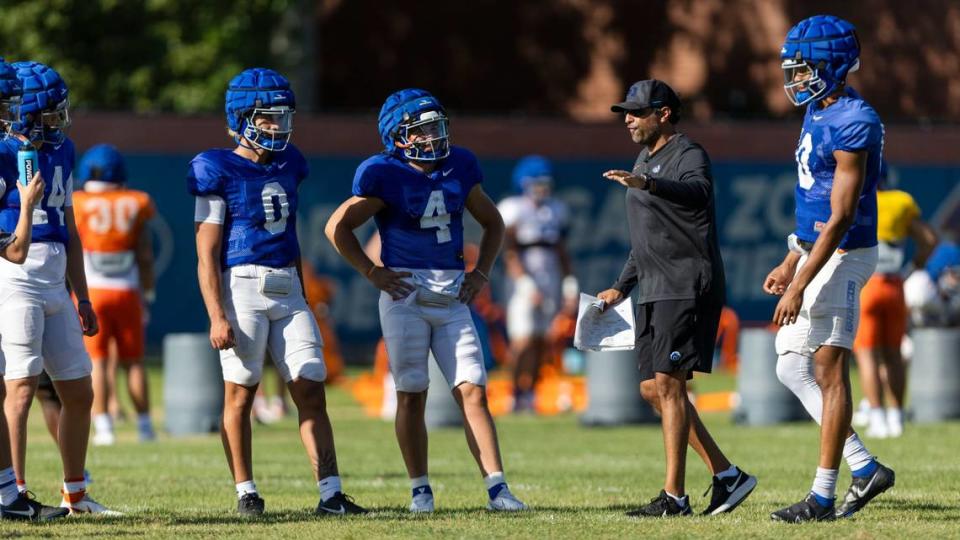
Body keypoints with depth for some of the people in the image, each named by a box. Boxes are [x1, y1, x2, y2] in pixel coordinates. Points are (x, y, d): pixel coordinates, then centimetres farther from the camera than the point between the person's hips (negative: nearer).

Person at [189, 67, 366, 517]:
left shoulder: (288, 165, 13)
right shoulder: (219, 173, -6)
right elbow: (207, 253, -9)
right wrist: (217, 316, -16)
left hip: (287, 289, 6)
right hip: (243, 286, -6)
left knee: (311, 391, 0)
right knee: (240, 392, 1)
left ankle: (330, 493, -1)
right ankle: (246, 493, 9)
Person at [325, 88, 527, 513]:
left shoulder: (459, 168, 8)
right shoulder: (385, 175, -6)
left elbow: (492, 224, 22)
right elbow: (338, 227, -1)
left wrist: (480, 274, 10)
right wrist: (372, 273, -4)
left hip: (452, 296, 3)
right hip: (405, 293, -3)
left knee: (473, 392, -4)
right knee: (411, 395, 0)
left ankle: (497, 489, -7)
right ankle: (420, 490, 10)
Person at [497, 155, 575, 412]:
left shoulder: (555, 210, 13)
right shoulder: (514, 210, -6)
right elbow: (509, 253, -11)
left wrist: (570, 282, 12)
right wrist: (525, 283, -19)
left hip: (550, 281, 6)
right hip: (525, 282, -6)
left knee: (541, 342, 6)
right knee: (523, 341, -13)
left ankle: (529, 392, 12)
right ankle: (516, 393, -8)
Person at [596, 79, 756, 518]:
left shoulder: (688, 155, -10)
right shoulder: (644, 160, 20)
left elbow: (695, 192, -35)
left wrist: (647, 184, -52)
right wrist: (622, 287, 26)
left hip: (688, 287, -10)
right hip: (654, 291, 10)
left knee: (668, 384, -14)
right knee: (653, 389, 9)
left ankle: (674, 497, -13)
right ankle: (727, 476, 14)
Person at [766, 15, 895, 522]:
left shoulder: (852, 124, -20)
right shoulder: (818, 113, 12)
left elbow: (840, 218, -22)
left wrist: (799, 285, -23)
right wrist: (790, 263, 21)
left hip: (841, 258, -10)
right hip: (815, 251, 10)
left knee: (829, 372, -5)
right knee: (791, 368, 11)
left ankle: (823, 496, 1)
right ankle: (865, 468, 13)